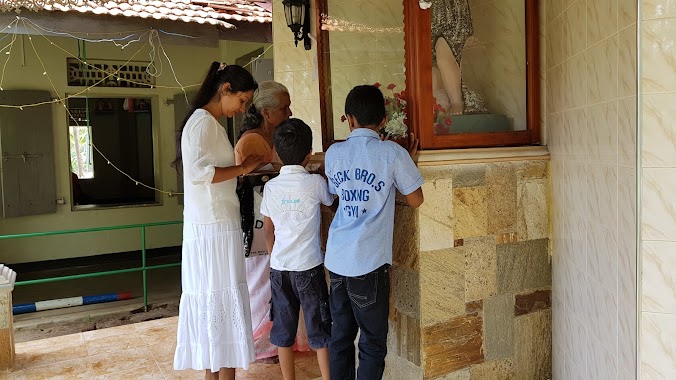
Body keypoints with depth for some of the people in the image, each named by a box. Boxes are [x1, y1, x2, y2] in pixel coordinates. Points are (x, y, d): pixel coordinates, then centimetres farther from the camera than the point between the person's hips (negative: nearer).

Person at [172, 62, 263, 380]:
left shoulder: (208, 122, 18)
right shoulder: (204, 122, -12)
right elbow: (199, 172, -24)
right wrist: (242, 168, -15)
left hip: (210, 228, 10)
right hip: (214, 229, -10)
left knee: (210, 304, 12)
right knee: (225, 305, -4)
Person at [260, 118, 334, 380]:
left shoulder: (271, 187, 0)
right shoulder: (315, 183, -10)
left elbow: (268, 230, 8)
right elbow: (330, 201, 12)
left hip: (279, 268, 3)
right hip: (308, 267, -3)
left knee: (283, 331, 13)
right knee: (319, 329, 8)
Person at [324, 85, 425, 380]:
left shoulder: (334, 153, 5)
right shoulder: (393, 153, -7)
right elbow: (415, 200, 1)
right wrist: (407, 160, 15)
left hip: (336, 259, 5)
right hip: (370, 262, -4)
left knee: (340, 336, 16)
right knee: (372, 341, 8)